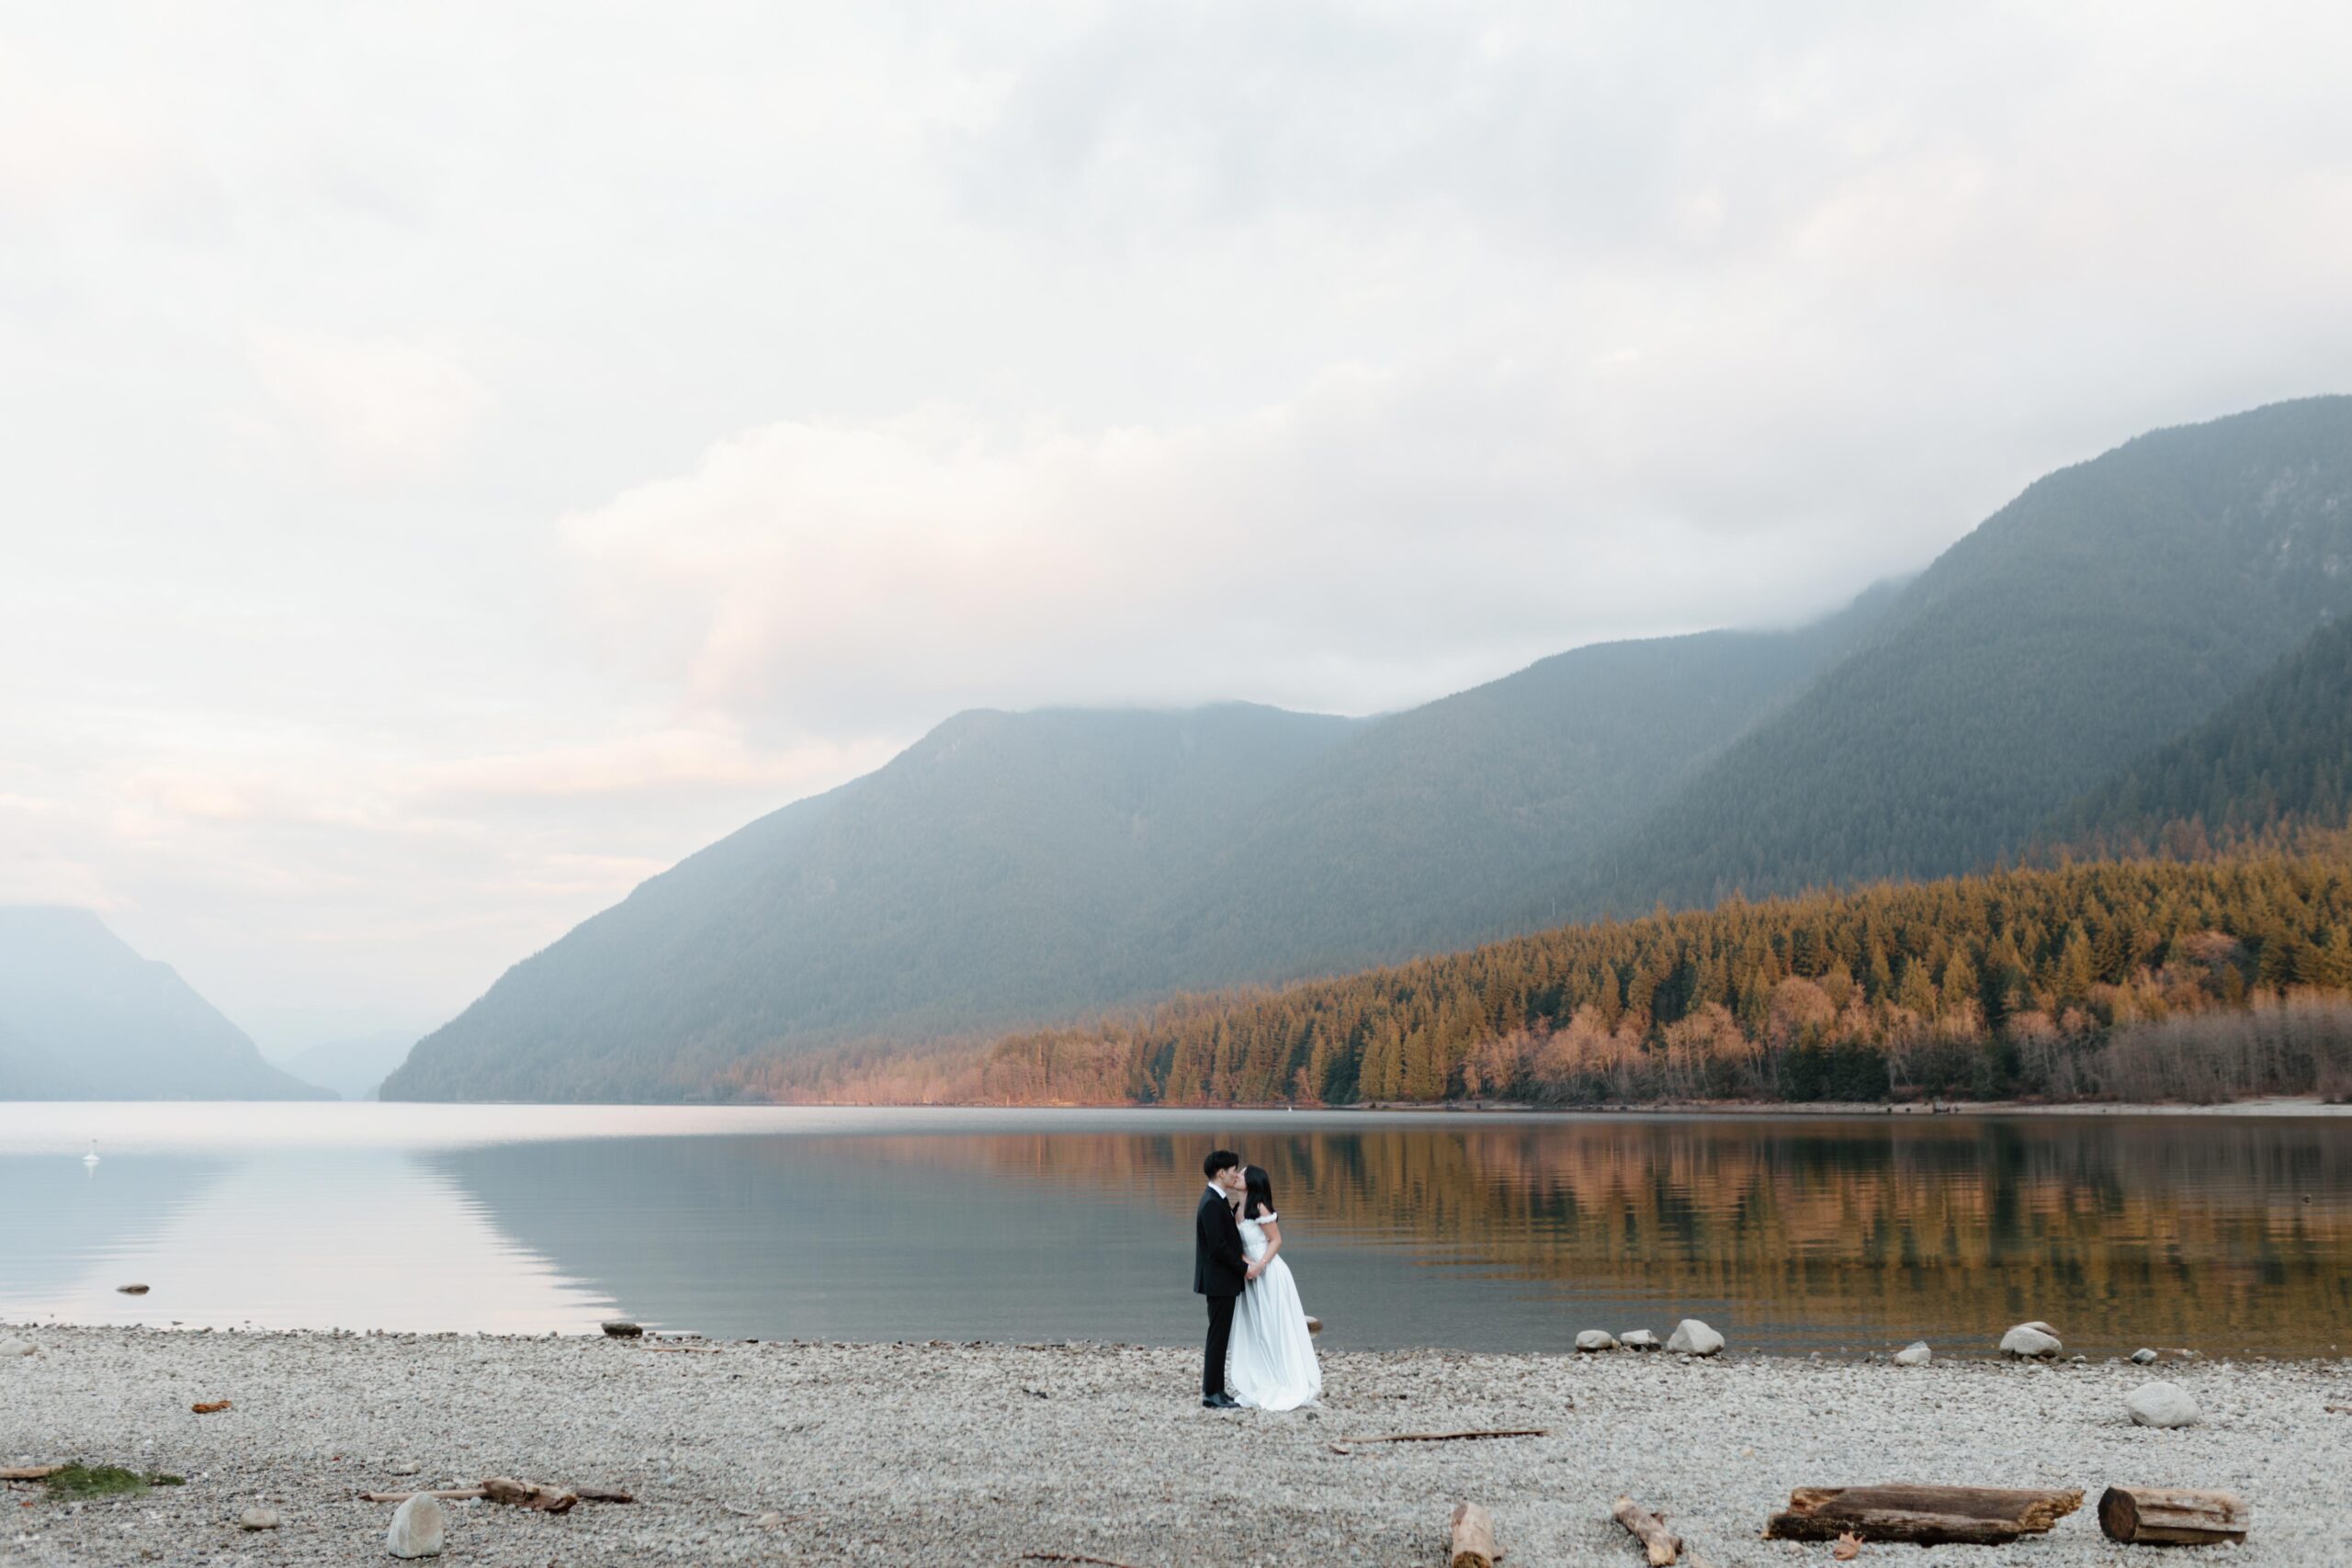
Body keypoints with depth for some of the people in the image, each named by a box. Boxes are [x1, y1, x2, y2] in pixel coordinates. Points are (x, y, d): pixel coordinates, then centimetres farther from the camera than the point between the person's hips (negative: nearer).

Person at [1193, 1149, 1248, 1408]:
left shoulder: (1217, 1200, 13)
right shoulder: (1212, 1203, -19)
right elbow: (1217, 1246, -22)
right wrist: (1243, 1268, -14)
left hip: (1223, 1280, 10)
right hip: (1219, 1281, -10)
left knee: (1220, 1338, 13)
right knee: (1217, 1338, -5)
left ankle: (1215, 1391, 18)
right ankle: (1212, 1394, 0)